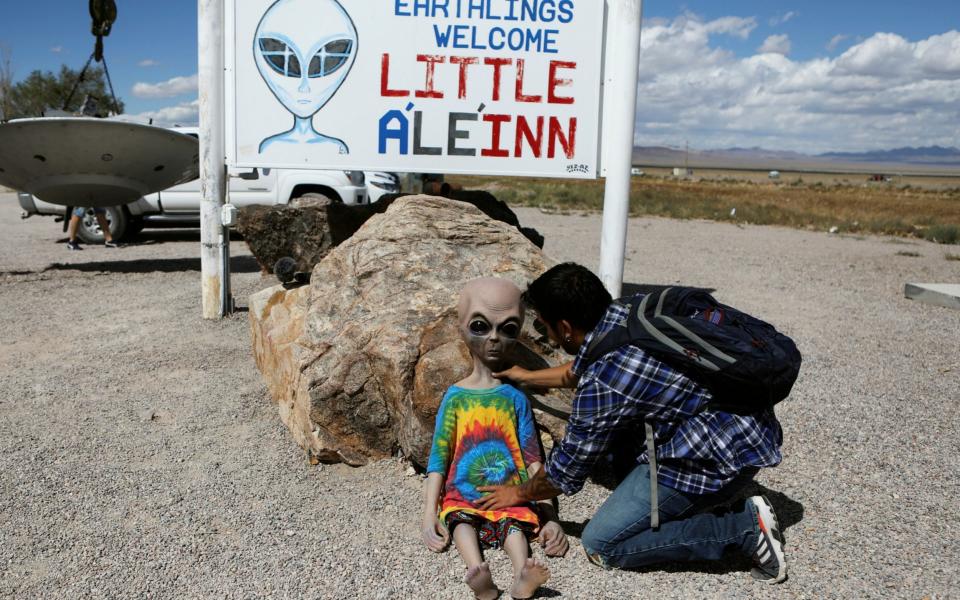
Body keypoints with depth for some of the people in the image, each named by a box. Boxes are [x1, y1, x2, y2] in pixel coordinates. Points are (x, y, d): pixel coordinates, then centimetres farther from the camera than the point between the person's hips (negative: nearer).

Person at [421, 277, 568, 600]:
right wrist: (429, 515, -5)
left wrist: (548, 514, -2)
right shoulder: (455, 396, 2)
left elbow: (533, 459, 4)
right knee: (461, 521, -28)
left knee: (514, 524, -26)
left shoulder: (515, 398, 4)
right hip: (462, 497, 0)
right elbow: (439, 457, 2)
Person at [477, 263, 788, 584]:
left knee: (601, 544, -2)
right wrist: (526, 376, 37)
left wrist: (519, 493, 11)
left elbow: (565, 474, -9)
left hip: (721, 458, -9)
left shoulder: (603, 383, -25)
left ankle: (743, 527, -6)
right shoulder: (623, 314, 1)